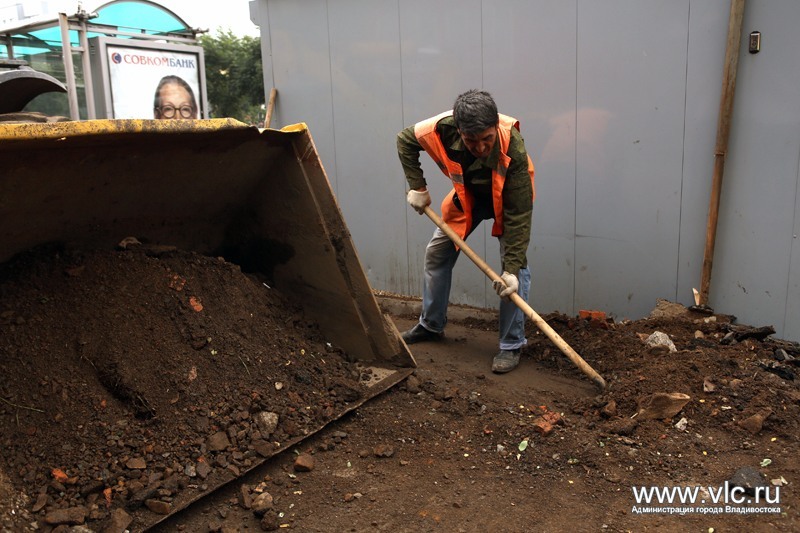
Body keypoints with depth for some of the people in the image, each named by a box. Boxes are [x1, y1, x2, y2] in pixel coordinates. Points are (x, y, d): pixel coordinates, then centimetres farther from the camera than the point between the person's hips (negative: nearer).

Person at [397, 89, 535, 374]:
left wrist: (511, 269, -37)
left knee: (516, 264, -18)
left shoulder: (514, 150, -40)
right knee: (436, 253, 8)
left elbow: (519, 214, -36)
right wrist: (417, 187, -14)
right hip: (468, 195, 4)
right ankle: (431, 325, 26)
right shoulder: (442, 129, -33)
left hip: (509, 199, -4)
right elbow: (405, 140, -10)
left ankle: (511, 345, -5)